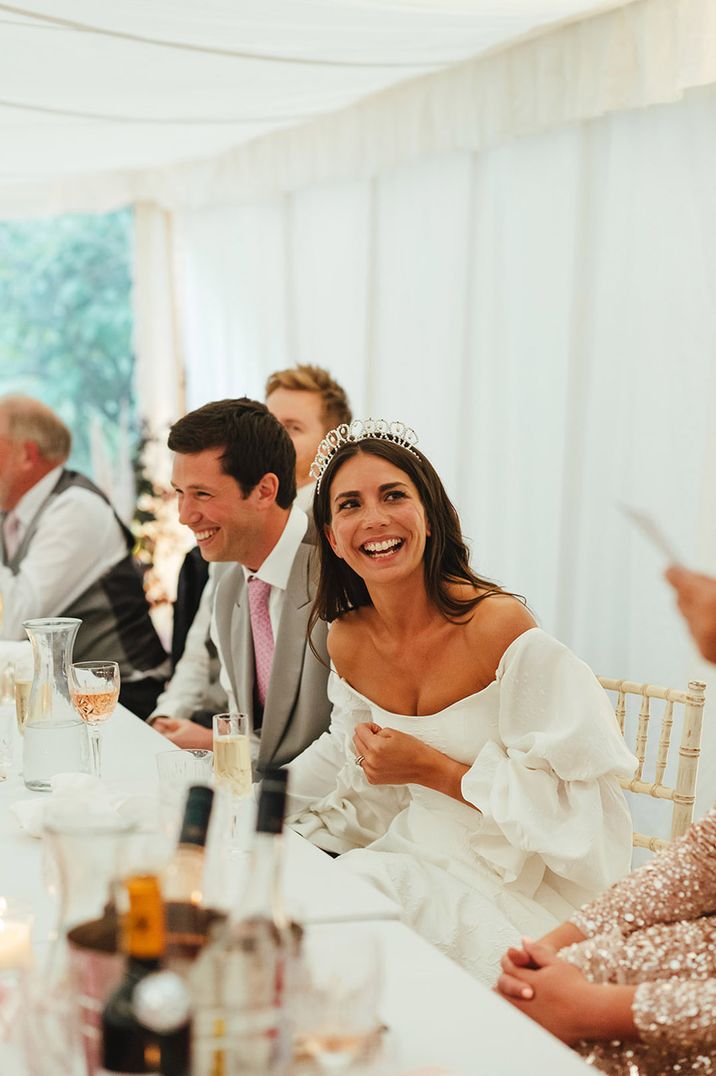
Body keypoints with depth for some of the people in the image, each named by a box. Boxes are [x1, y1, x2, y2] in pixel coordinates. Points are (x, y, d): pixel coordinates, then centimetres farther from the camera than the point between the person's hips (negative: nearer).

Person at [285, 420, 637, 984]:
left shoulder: (497, 624, -19)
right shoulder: (347, 641, 1)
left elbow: (564, 798, -17)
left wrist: (433, 769, -20)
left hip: (516, 887, -6)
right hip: (420, 858, 6)